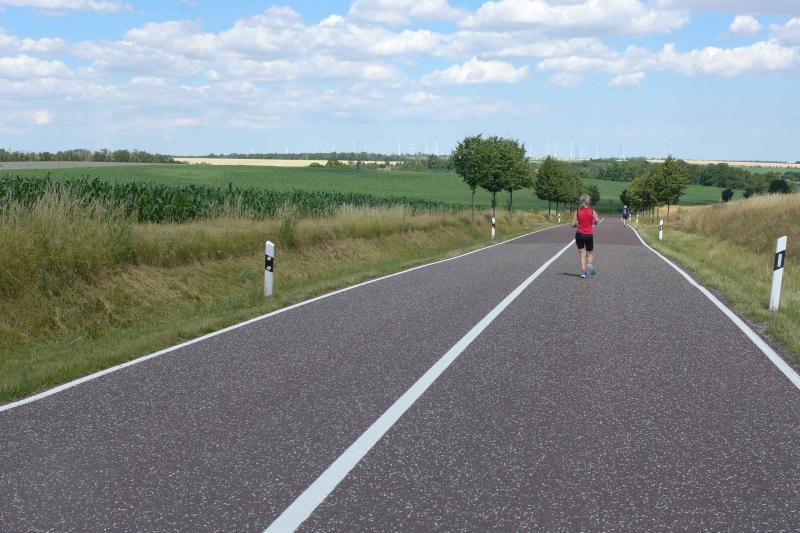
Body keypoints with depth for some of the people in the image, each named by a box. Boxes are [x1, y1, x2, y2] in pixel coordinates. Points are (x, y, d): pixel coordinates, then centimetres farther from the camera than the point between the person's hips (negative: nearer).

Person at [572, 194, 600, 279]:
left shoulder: (577, 211, -1)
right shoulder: (592, 211, -2)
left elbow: (573, 225, -5)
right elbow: (597, 221, -15)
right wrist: (594, 223, 7)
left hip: (579, 234, 1)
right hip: (589, 235, -1)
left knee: (582, 254, 6)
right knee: (590, 254, 13)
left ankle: (583, 272, -7)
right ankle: (589, 264, -18)